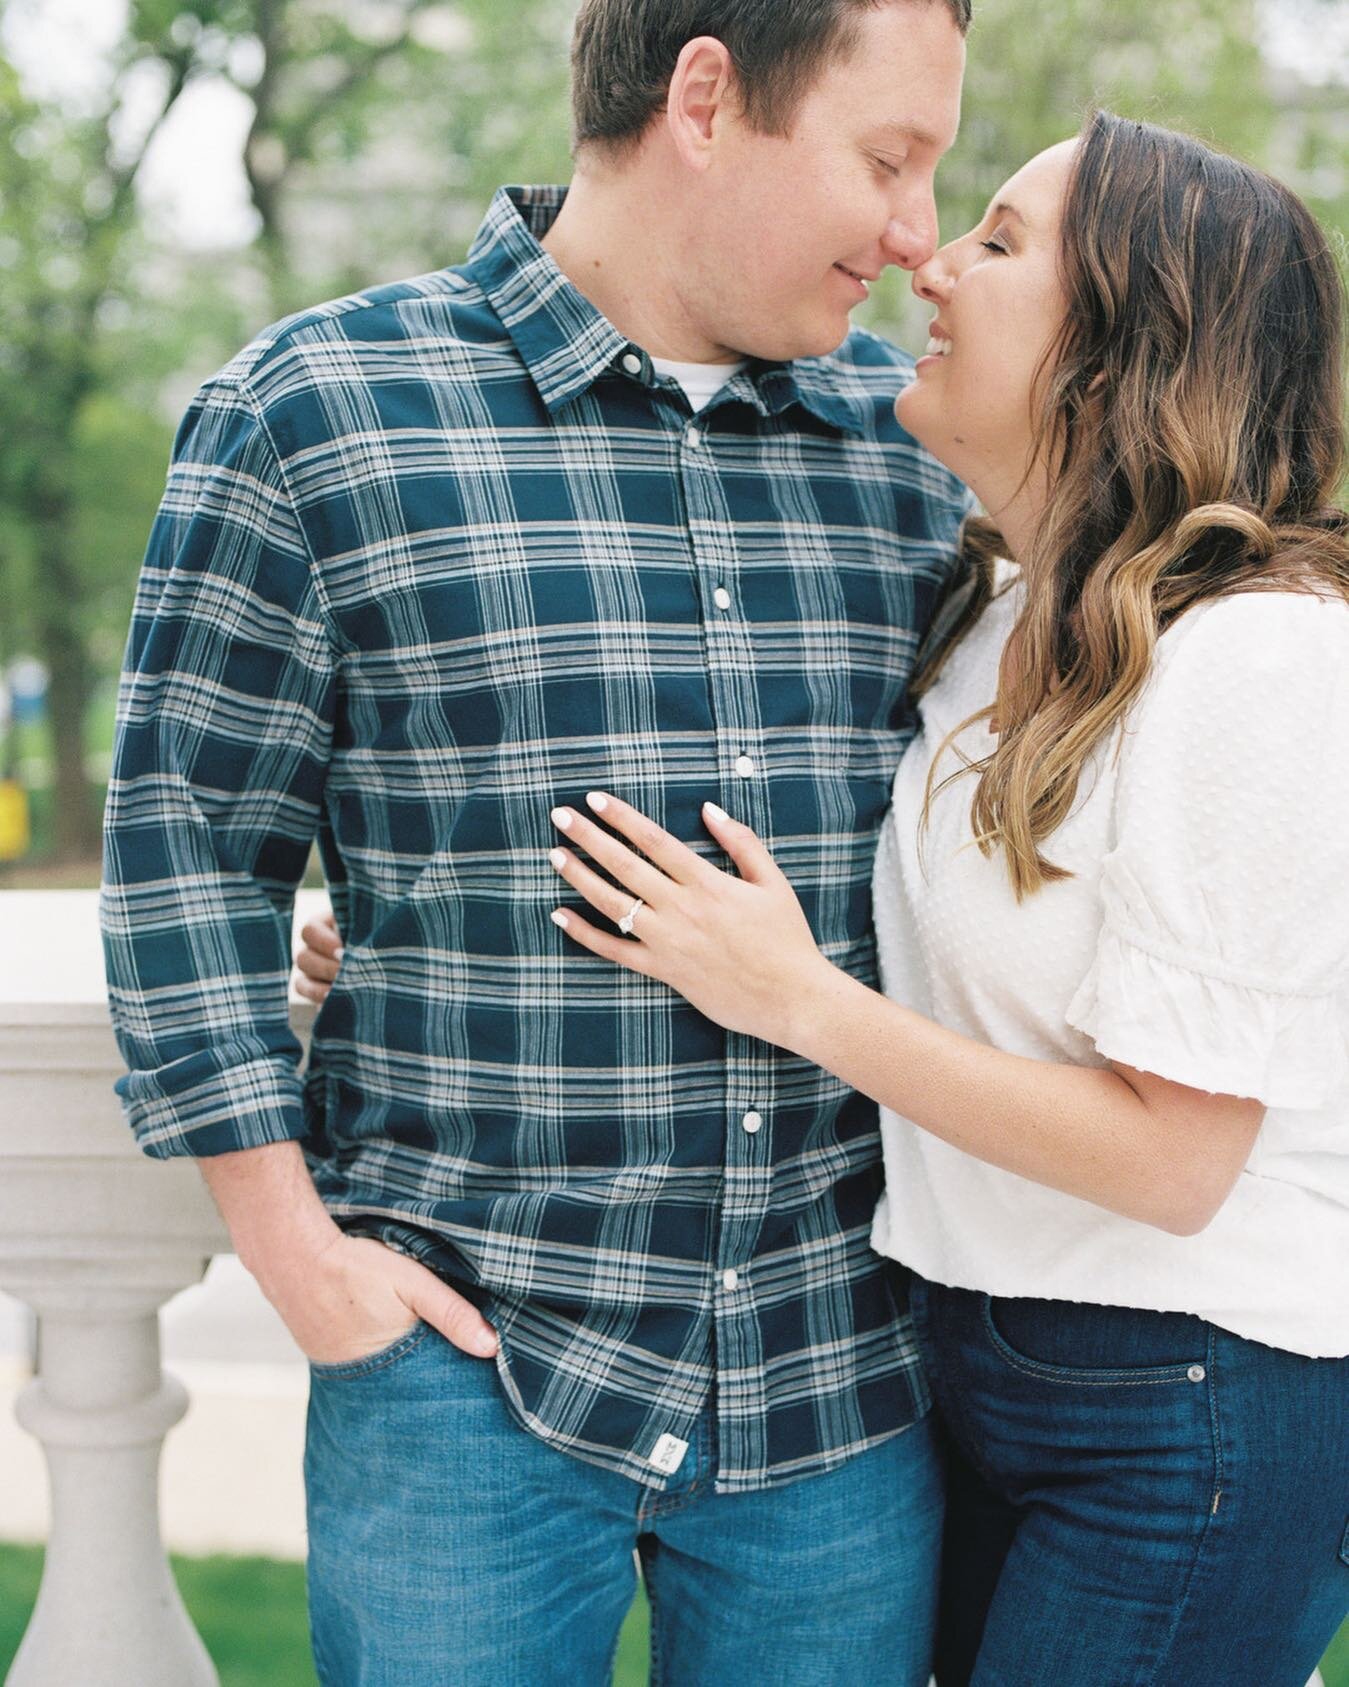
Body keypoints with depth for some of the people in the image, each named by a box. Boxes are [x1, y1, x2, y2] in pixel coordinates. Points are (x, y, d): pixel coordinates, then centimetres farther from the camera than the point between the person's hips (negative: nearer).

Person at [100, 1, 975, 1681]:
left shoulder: (913, 441, 8)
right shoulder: (311, 413, -4)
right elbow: (185, 841, -3)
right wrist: (294, 1247, -7)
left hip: (845, 1370, 4)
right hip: (467, 1357, -3)